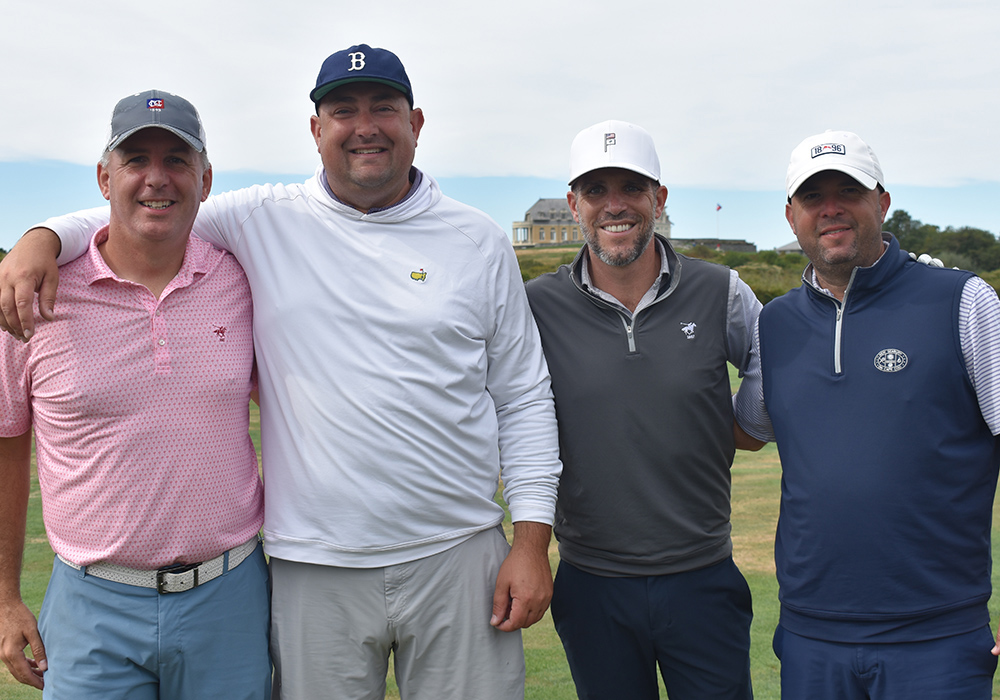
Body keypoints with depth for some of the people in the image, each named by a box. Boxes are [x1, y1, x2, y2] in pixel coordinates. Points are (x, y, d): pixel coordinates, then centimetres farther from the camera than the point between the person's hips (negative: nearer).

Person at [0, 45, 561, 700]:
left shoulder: (480, 240, 5)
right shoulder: (264, 221, 2)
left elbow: (523, 399, 5)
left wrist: (532, 539, 0)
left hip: (459, 558, 1)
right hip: (314, 570, 0)